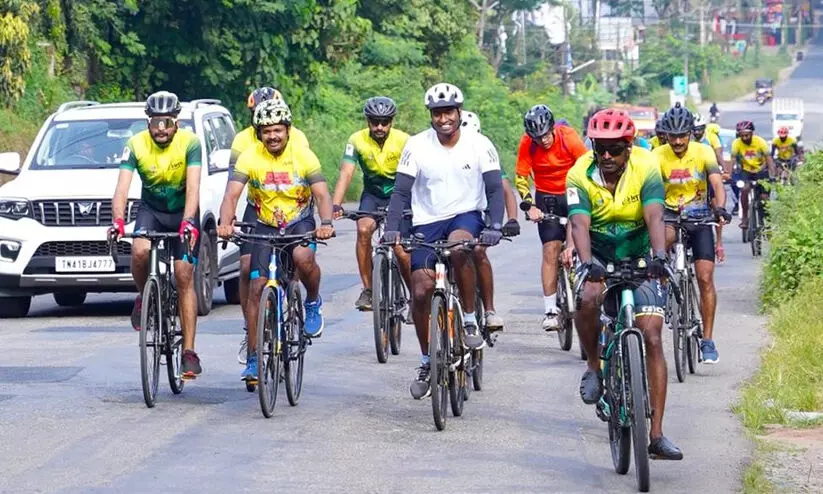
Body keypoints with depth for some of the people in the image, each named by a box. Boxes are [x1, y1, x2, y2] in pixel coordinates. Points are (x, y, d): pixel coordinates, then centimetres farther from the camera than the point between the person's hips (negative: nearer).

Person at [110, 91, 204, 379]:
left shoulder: (189, 143, -21)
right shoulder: (136, 145, -17)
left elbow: (193, 186, -31)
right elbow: (122, 186, -25)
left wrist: (188, 221, -48)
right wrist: (118, 221, -43)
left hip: (184, 213, -1)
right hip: (151, 210, 1)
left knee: (184, 276, -11)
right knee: (140, 251, -30)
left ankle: (189, 352, -11)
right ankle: (144, 298, 2)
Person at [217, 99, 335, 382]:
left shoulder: (303, 156, -14)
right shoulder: (250, 158, -13)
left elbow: (322, 194, -20)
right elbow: (232, 194, -22)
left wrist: (326, 223, -41)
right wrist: (225, 223, -42)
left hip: (300, 222, -2)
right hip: (266, 226, 2)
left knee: (303, 257, -35)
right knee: (257, 288, -7)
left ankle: (313, 302, -2)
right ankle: (253, 358, 4)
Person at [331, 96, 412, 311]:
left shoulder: (403, 141, -20)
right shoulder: (357, 141, -16)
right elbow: (346, 173, -24)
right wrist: (336, 206, -38)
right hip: (372, 194, 2)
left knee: (402, 250, -14)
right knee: (363, 229, -26)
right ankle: (367, 289, -16)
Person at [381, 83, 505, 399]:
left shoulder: (479, 145, -8)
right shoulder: (417, 146, -7)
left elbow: (495, 189, -11)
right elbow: (401, 192, -8)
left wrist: (495, 226, -27)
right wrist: (392, 228, -24)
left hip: (466, 216, -2)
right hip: (427, 222, 2)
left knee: (459, 245, -38)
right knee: (421, 292, -6)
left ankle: (470, 320, -20)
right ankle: (426, 362, 14)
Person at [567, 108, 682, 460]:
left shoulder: (646, 169, -18)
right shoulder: (580, 175, -17)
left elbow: (654, 217, -31)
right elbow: (579, 223, -30)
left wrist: (659, 256, -49)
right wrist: (586, 263, -48)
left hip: (640, 259, 0)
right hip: (599, 256, 0)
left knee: (652, 336, -11)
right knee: (587, 298, -34)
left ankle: (656, 434, -12)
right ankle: (594, 366, -4)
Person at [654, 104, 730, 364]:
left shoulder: (704, 152, -11)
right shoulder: (658, 156, -10)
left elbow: (717, 184, -23)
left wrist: (720, 208, -43)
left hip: (699, 218, 0)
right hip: (671, 215, 0)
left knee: (705, 278, -7)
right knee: (664, 236, -39)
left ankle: (707, 340, -1)